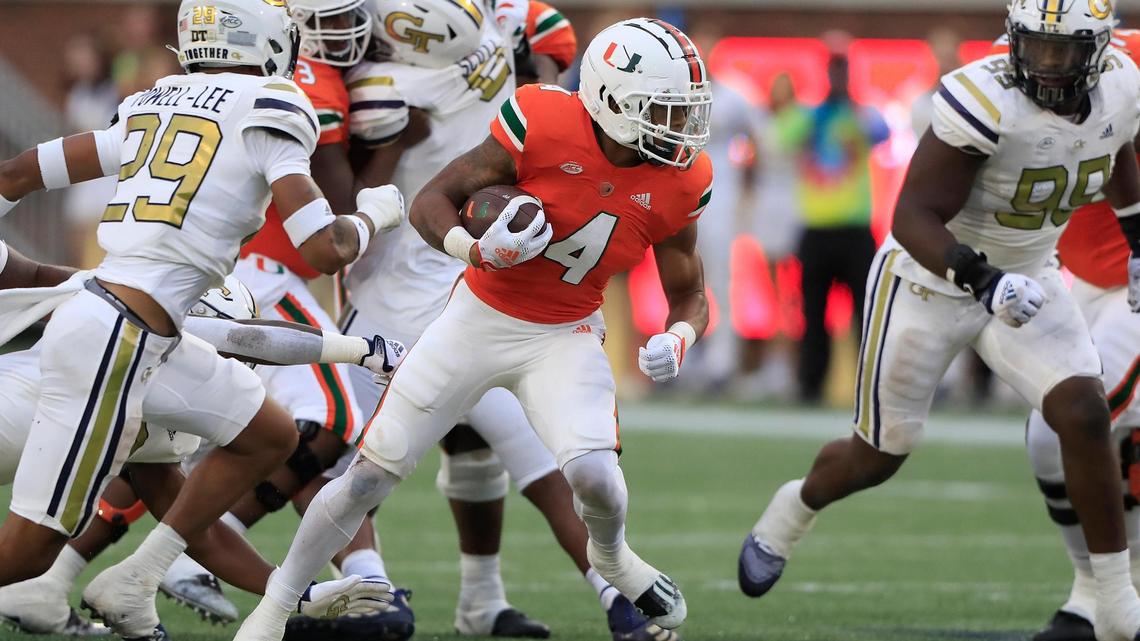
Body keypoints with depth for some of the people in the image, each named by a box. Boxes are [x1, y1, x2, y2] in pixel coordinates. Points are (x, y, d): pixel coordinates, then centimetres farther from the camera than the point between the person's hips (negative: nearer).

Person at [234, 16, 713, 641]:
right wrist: (477, 250, -36)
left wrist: (677, 339, -21)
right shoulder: (543, 126, -23)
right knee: (371, 473, -2)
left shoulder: (678, 184, -12)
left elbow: (689, 296, 1)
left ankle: (611, 556, 15)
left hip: (565, 337, 2)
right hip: (479, 321, -2)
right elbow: (430, 202, -16)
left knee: (593, 474, -22)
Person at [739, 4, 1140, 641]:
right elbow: (913, 218, -31)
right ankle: (794, 510, 46)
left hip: (1027, 278, 4)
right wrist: (983, 280, -45)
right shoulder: (984, 102, -32)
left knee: (1085, 416, -18)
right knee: (878, 457, 10)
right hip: (929, 279, -4)